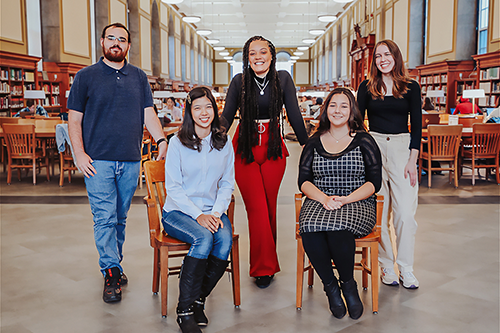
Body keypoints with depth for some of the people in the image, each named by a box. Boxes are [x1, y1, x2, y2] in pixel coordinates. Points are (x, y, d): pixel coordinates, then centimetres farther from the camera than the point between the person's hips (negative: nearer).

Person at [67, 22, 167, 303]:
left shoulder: (139, 77, 12)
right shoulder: (86, 77, 5)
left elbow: (148, 114, 10)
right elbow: (75, 119, 3)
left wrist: (161, 139, -6)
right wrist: (79, 153, -8)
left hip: (130, 160, 3)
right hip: (98, 161, -3)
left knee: (120, 217, 11)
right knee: (104, 218, -5)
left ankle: (114, 262, 26)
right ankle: (111, 272, 2)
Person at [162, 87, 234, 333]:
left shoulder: (224, 142, 7)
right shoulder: (177, 143, -3)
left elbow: (227, 184, 8)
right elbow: (173, 187, -6)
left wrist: (216, 213, -9)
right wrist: (198, 215, -17)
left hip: (211, 211, 3)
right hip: (178, 211, -3)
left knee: (225, 239, -28)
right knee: (204, 238, -32)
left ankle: (198, 298, -6)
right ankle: (184, 310, -18)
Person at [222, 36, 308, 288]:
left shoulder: (283, 79, 1)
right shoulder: (239, 81, 1)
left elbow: (294, 115, 3)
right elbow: (226, 117, 3)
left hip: (273, 149, 1)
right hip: (244, 150, 0)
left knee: (269, 207, 7)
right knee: (257, 208, -4)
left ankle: (265, 262, 23)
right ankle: (265, 267, 5)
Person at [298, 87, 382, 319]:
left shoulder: (364, 141, 7)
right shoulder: (314, 142, 14)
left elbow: (374, 182, 2)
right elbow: (303, 180, 9)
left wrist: (346, 199, -14)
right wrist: (324, 198, -11)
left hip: (357, 203, -2)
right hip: (319, 201, 2)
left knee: (338, 228, -36)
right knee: (309, 230, -33)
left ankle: (348, 284, -7)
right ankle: (330, 286, -9)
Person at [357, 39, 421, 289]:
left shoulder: (411, 87, 5)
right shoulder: (367, 87, 6)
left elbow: (417, 125, 4)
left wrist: (412, 160, -3)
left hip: (402, 148, 0)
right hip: (373, 147, 0)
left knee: (405, 212, -5)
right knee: (379, 211, 1)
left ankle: (406, 268, 9)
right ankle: (386, 265, 13)